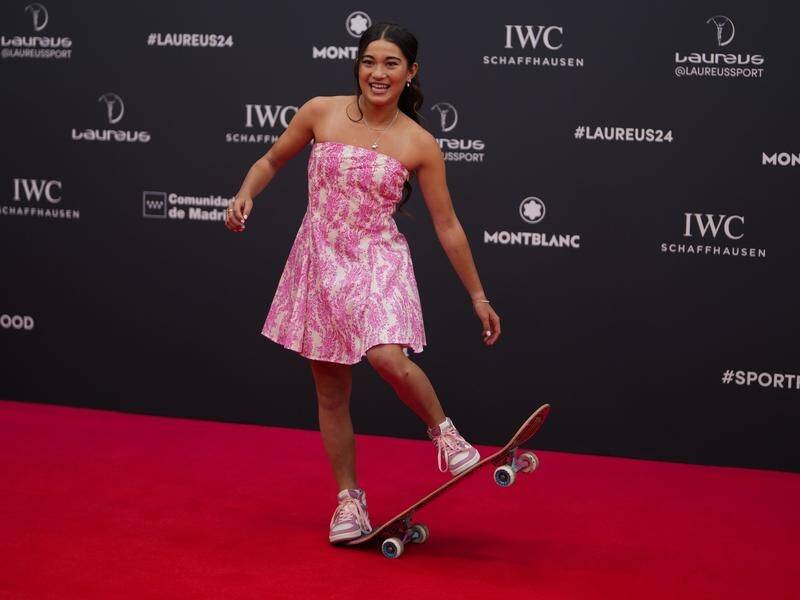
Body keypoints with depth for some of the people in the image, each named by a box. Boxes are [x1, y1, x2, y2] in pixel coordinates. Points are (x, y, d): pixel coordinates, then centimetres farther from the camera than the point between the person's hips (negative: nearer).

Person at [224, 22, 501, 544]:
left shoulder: (420, 145, -5)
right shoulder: (321, 113, -2)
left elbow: (448, 226, 0)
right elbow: (271, 161, 13)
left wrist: (478, 296, 2)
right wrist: (246, 195, -8)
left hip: (379, 262, -2)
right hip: (320, 260, 2)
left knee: (389, 358, -28)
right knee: (332, 390, 6)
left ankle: (445, 433, 1)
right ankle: (349, 500, 21)